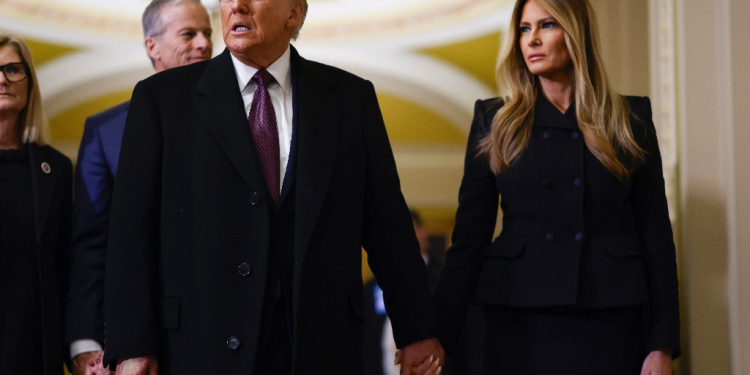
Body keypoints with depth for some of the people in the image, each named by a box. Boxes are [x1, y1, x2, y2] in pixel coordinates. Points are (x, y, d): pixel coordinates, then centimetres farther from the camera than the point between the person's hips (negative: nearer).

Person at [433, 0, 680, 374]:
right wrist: (437, 334, -4)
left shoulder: (629, 118, 6)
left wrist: (663, 344, -2)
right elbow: (469, 235, 4)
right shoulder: (495, 120, 6)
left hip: (610, 319, 0)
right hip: (519, 320, 0)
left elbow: (655, 232, 4)